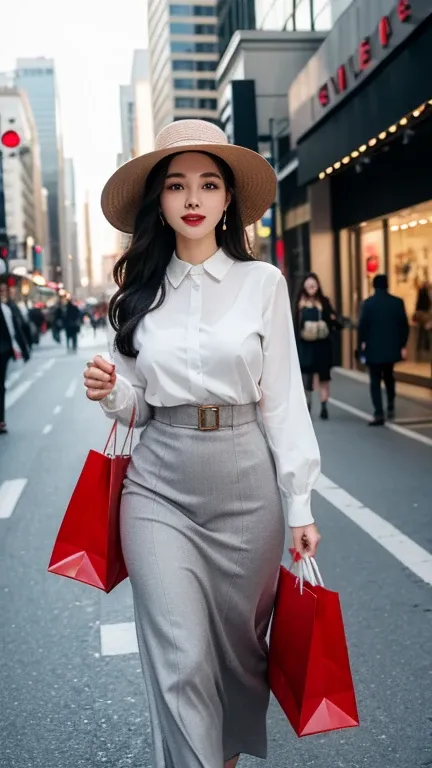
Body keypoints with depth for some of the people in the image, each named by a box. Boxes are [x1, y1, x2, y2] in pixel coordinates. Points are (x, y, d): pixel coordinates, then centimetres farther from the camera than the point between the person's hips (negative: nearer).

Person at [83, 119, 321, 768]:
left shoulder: (262, 282, -1)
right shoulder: (140, 292, 5)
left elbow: (283, 398, -1)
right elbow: (137, 405, 11)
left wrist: (300, 505, -3)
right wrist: (109, 392, -12)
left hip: (246, 487, 0)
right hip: (159, 491, 1)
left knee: (240, 642, 15)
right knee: (180, 659, -2)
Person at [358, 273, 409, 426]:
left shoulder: (368, 303, -9)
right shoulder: (397, 302, -3)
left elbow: (362, 326, -10)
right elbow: (404, 325, -1)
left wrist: (362, 343, 4)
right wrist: (403, 345, 9)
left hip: (373, 348, -3)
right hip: (392, 348, 3)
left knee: (375, 381, 1)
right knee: (389, 376, 24)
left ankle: (379, 414, -7)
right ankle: (390, 407, 21)